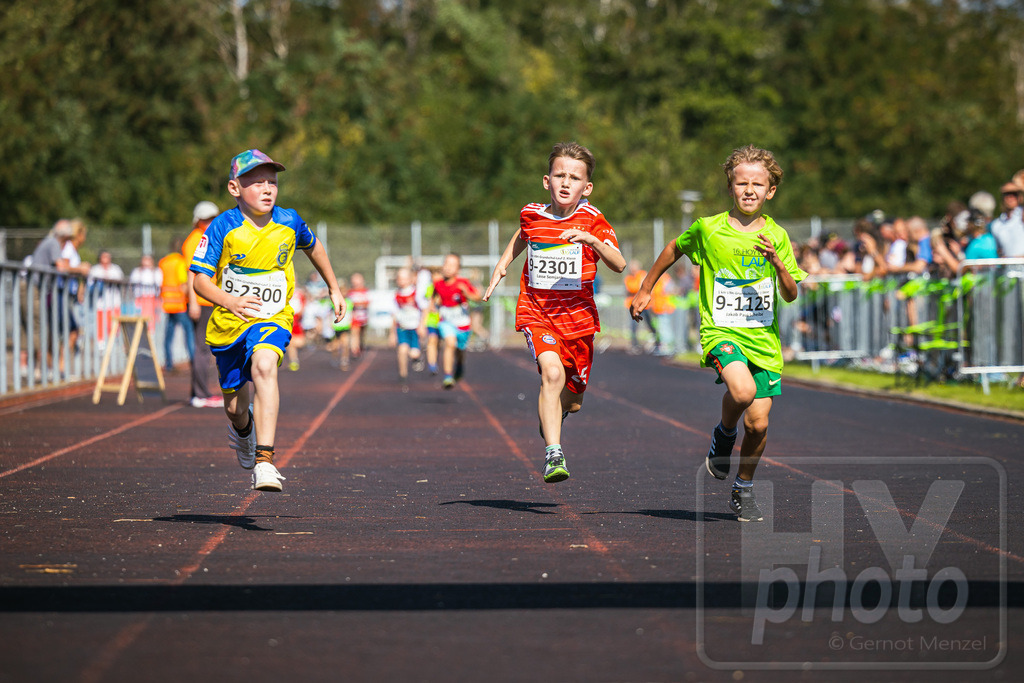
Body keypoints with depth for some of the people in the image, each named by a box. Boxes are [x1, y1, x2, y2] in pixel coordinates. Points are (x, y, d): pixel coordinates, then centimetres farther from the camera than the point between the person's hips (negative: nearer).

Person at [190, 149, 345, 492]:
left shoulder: (289, 222, -4)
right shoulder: (223, 228, -12)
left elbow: (313, 247, 19)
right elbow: (200, 280, -13)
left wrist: (334, 288, 26)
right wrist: (229, 301, -32)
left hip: (272, 319, -1)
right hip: (229, 322, 1)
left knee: (264, 366, -33)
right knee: (234, 406, 12)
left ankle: (265, 461, -39)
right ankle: (243, 428, 54)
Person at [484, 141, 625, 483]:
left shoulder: (591, 219, -6)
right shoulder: (532, 214, 1)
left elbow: (619, 265, -16)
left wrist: (592, 240, -31)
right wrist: (501, 266, 17)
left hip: (578, 315, 1)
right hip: (536, 312, -1)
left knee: (572, 399, 12)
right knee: (552, 373, -27)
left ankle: (551, 414, 49)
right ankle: (553, 455, -28)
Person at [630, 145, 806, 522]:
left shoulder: (776, 236, 2)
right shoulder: (708, 229, -3)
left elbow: (791, 295, 0)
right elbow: (673, 250, 16)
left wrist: (778, 263, -18)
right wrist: (645, 290, 22)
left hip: (763, 336, 3)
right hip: (721, 331, -3)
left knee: (758, 423, -1)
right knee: (742, 389, -32)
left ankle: (744, 490, 24)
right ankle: (723, 435, 2)